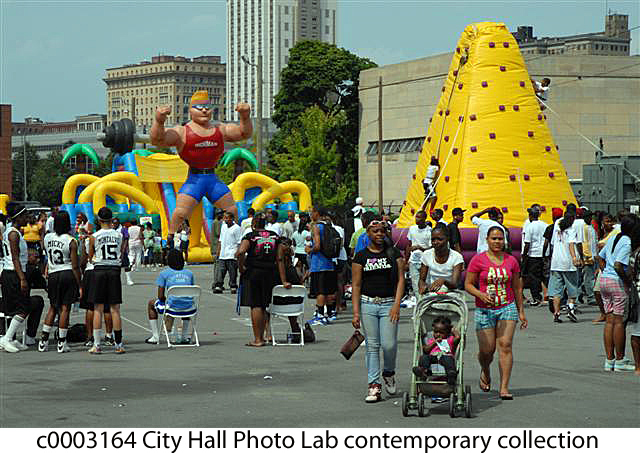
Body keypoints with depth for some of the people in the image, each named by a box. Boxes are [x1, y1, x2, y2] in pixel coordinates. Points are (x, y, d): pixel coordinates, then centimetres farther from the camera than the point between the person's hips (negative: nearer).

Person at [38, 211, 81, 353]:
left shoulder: (47, 238, 1)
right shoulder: (71, 241, -10)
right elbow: (75, 266, -9)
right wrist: (79, 285, -4)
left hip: (52, 275, 4)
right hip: (68, 275, -4)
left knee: (53, 307, 16)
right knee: (65, 308, 2)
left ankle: (43, 341, 12)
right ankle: (61, 343, 4)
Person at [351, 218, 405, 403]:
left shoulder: (393, 253, 6)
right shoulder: (361, 256, 5)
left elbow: (400, 279, 4)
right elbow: (356, 285, 4)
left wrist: (397, 304, -8)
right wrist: (356, 312, -3)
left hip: (389, 304, 0)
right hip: (368, 304, 0)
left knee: (389, 344, -7)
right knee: (372, 346, 1)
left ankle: (388, 373, 23)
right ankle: (374, 386, 5)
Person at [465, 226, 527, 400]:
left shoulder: (511, 261, 7)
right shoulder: (478, 260, -2)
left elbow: (517, 288, 15)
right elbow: (468, 284, -1)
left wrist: (521, 312, 15)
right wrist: (481, 294, -19)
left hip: (508, 308, 2)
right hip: (485, 310, -1)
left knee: (505, 346, -10)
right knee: (486, 350, 1)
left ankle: (504, 387, -9)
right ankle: (485, 373, 36)